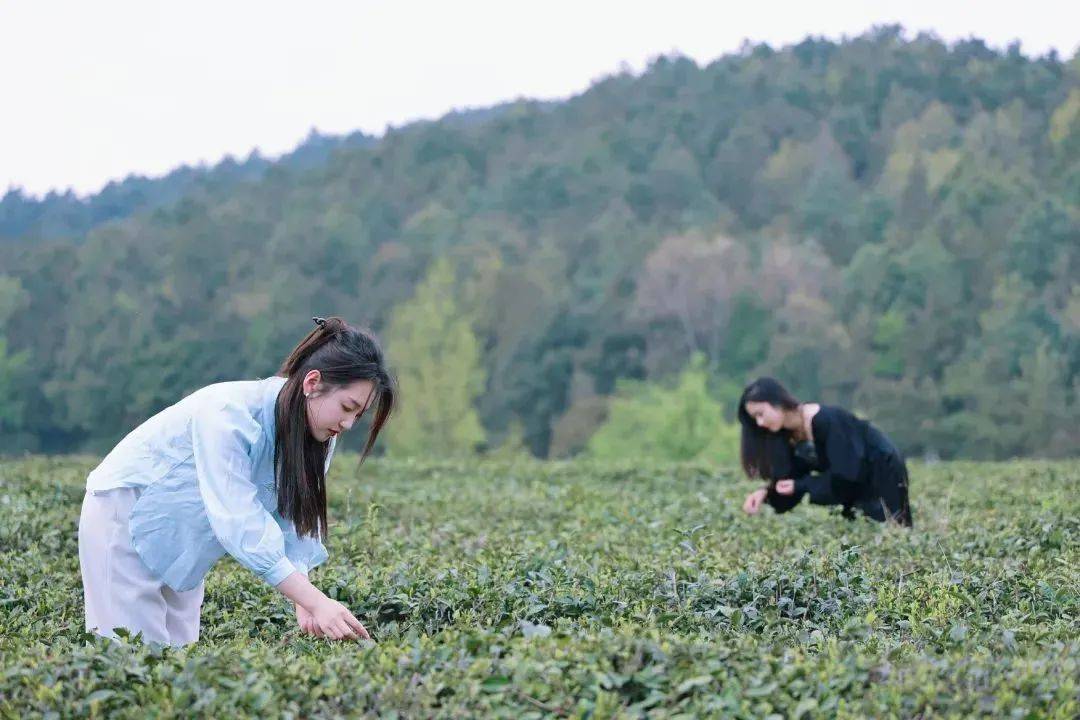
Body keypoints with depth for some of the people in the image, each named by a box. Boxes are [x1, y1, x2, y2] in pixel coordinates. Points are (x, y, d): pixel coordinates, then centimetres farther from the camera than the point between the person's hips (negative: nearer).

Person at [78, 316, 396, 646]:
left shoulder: (316, 438, -8)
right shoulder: (229, 414, -32)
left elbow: (295, 520, -10)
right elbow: (239, 523, -38)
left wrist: (304, 604, -26)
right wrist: (316, 602, -43)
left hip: (182, 542, 8)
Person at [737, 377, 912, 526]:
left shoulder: (826, 421, -28)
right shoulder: (788, 435, -3)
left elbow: (847, 475, -29)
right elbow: (790, 478, -2)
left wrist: (801, 486, -26)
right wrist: (766, 492, -20)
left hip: (883, 474, -8)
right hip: (857, 487, 8)